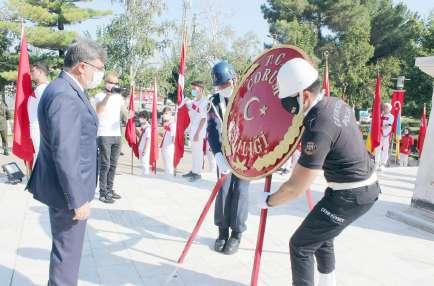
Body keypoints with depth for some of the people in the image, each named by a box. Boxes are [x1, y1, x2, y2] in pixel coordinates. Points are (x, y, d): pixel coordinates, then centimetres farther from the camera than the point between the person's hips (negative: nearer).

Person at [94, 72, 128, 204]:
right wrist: (108, 94, -30)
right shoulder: (100, 96, -5)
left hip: (117, 135, 6)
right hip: (104, 135, -6)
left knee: (113, 165, 10)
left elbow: (125, 111, 13)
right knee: (105, 165, -5)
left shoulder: (119, 97, 12)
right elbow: (99, 110, -24)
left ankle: (109, 190, 20)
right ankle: (103, 193, 2)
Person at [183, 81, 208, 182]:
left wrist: (198, 132, -19)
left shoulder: (204, 102, -14)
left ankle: (197, 173, 6)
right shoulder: (194, 101, 10)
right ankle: (193, 170, 25)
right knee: (194, 150, 15)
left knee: (198, 151, -2)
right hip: (192, 129, 8)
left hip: (199, 130, -8)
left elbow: (203, 119, -16)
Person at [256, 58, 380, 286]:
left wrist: (268, 201, -7)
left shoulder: (318, 130, -29)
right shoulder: (336, 103, -2)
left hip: (350, 196, -10)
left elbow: (295, 188, -24)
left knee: (300, 245, 0)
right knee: (321, 235, 25)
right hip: (366, 186, 10)